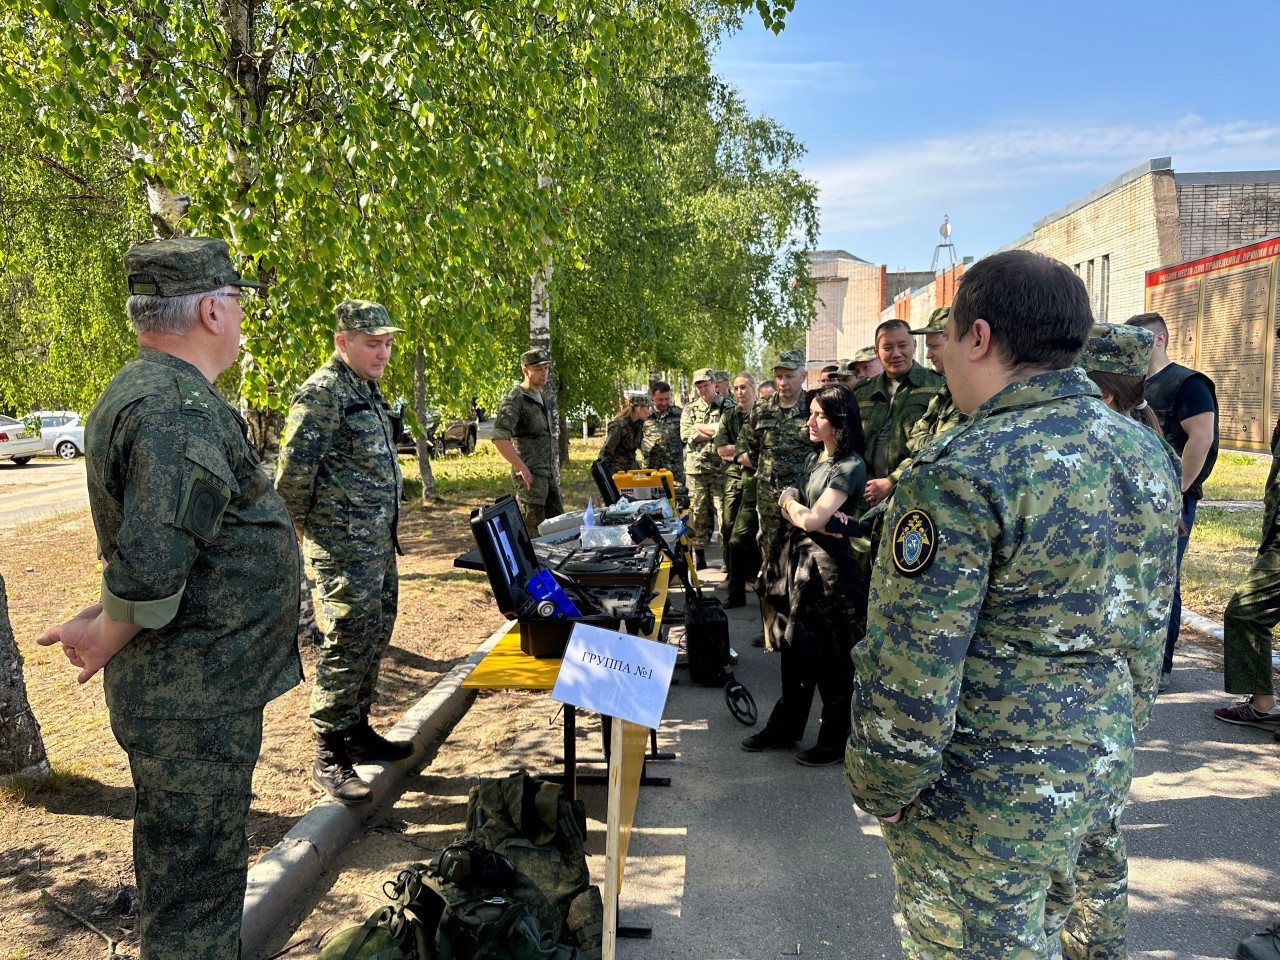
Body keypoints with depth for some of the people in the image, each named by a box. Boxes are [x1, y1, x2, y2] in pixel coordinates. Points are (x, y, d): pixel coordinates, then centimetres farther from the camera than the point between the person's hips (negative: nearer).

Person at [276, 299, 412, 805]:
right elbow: (295, 468, -19)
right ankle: (328, 757, 3)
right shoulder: (322, 392, -16)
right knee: (348, 641, -7)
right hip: (344, 543, -10)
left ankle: (357, 731, 29)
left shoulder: (367, 392, 16)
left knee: (375, 636, 16)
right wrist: (296, 527, -8)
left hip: (379, 540, 10)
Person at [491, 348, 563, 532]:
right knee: (533, 532, -5)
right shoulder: (515, 400, -12)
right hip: (530, 476, -9)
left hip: (548, 474, 9)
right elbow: (499, 438, -25)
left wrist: (553, 470, 17)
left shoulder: (540, 398, 17)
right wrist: (523, 469, -22)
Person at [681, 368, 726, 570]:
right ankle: (698, 558, 15)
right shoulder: (690, 409, 14)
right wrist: (714, 433, -8)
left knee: (724, 512, -5)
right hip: (695, 469, 3)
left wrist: (700, 428, -7)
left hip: (720, 468, -2)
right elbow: (686, 434, -1)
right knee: (697, 513, 5)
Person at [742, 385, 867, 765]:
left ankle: (836, 742, 17)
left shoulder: (850, 466, -15)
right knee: (795, 648, 15)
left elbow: (811, 519, -21)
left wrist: (790, 503, -1)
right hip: (802, 562, 8)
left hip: (832, 568, -8)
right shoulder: (813, 459, 12)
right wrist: (821, 518, -13)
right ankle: (786, 726, 28)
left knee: (832, 661, 3)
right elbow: (795, 515, 7)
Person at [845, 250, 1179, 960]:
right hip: (1098, 770, 8)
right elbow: (1148, 630, 11)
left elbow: (912, 674, -24)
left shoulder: (962, 474, -25)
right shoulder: (1146, 453, 1)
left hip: (982, 798, -8)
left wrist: (880, 789, -9)